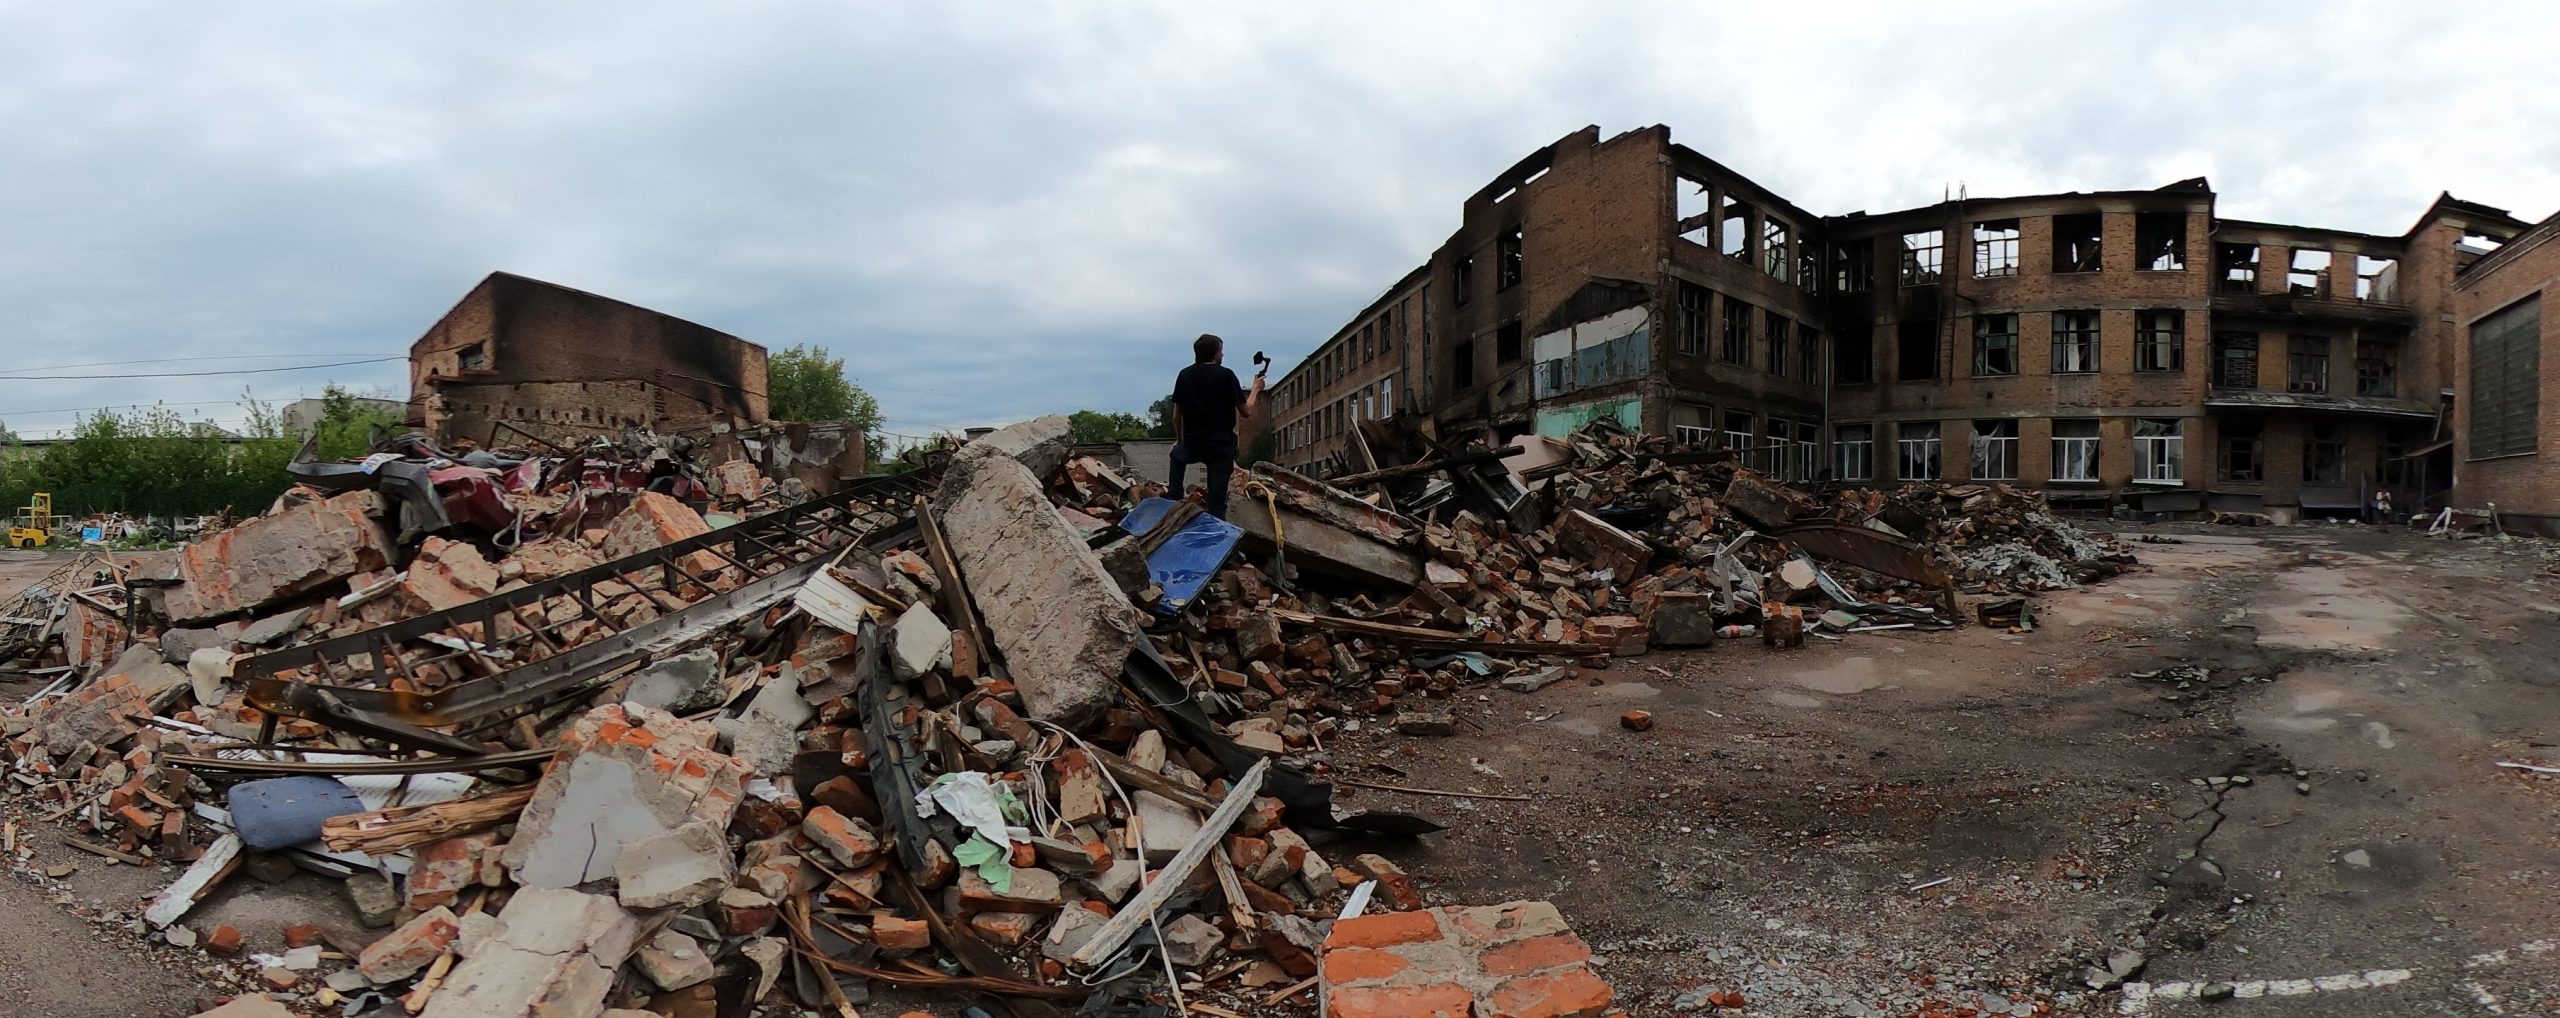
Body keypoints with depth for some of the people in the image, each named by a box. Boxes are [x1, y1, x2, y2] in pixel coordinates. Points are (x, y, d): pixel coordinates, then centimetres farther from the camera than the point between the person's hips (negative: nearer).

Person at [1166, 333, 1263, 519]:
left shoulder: (1184, 375, 4)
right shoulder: (1226, 375, -7)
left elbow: (1176, 415, 12)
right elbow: (1246, 412, -3)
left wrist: (1179, 440, 28)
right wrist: (1256, 389, 14)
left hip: (1192, 444, 3)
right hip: (1221, 445, -3)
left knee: (1177, 455, 38)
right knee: (1216, 503, -2)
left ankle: (1175, 500, 34)